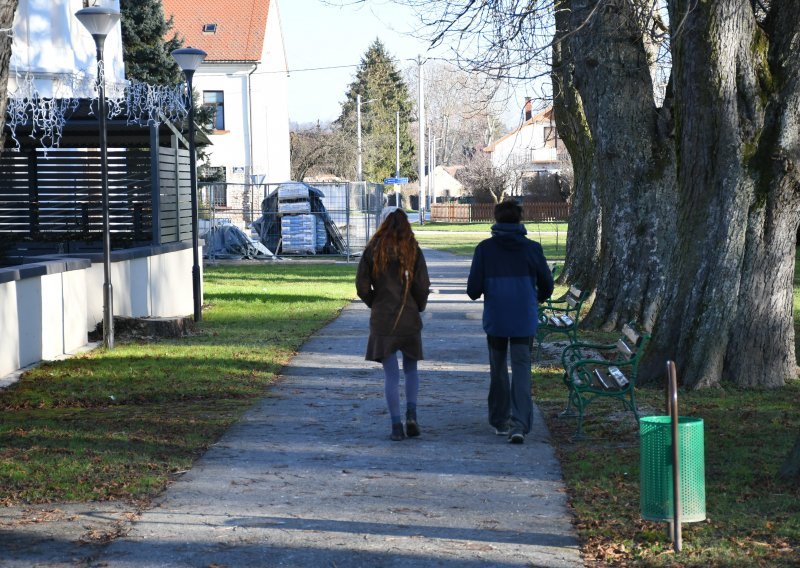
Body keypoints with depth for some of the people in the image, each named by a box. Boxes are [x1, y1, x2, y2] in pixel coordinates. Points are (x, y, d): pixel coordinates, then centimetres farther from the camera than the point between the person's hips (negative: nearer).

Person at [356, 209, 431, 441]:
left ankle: (396, 424, -2)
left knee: (391, 374, 3)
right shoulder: (413, 250, -3)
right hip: (409, 318, 1)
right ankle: (411, 413, 0)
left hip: (382, 319, -1)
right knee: (411, 369, 18)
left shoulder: (373, 250, -3)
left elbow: (362, 286, -5)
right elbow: (423, 285, -7)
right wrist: (418, 307, 11)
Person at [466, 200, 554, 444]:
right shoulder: (532, 249, -3)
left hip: (495, 320, 0)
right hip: (524, 321, 0)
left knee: (498, 370, 15)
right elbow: (547, 286, 5)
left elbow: (473, 289, -7)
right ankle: (519, 424, -14)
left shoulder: (485, 249, -6)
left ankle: (500, 421, 22)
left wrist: (476, 293, 17)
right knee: (521, 370, -1)